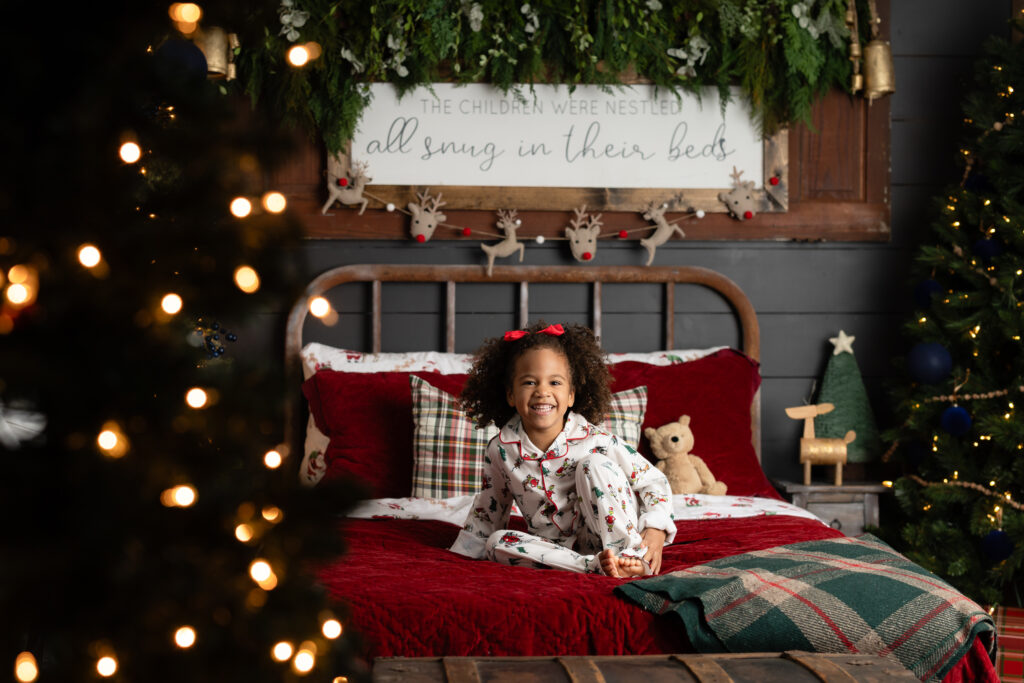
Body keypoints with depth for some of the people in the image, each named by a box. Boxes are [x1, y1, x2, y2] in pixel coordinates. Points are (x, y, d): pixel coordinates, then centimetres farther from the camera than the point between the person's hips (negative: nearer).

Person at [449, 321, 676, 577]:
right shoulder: (501, 450, -2)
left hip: (614, 538, -3)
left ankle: (634, 557, -28)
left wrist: (655, 531, -19)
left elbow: (653, 481, -4)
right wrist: (459, 557, 14)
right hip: (557, 549, 3)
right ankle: (597, 565, -35)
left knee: (594, 464, -20)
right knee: (498, 542, -22)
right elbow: (488, 511, 15)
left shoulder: (595, 440, -11)